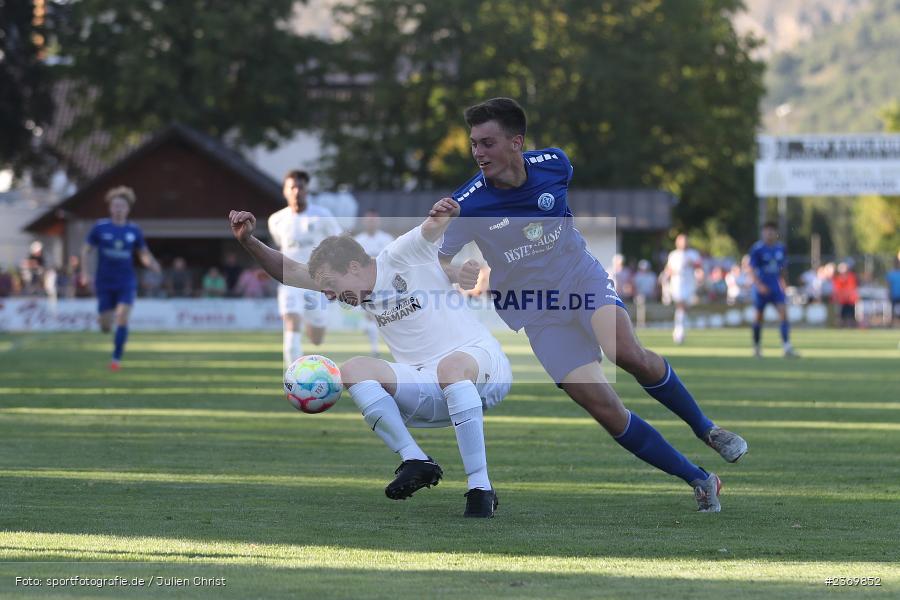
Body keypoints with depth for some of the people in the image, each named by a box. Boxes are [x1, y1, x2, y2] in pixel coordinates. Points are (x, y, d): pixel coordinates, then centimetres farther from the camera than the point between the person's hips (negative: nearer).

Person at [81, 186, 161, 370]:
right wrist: (86, 272, -7)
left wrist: (151, 263, -11)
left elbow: (144, 254, 11)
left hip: (126, 282, 0)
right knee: (105, 325, 1)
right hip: (104, 282, 0)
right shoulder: (100, 228, -1)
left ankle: (116, 358, -10)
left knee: (122, 318, -18)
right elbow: (87, 251, 6)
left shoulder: (134, 231, 2)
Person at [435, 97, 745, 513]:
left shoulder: (554, 164, -10)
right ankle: (699, 481, 2)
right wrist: (452, 273, -39)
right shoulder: (468, 203, -19)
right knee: (605, 409, -11)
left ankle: (706, 429, -5)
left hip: (583, 278, 1)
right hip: (539, 317, -1)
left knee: (627, 354, -29)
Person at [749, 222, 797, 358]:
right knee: (759, 317, 7)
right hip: (762, 288, -3)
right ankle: (756, 347, 25)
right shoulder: (757, 249, -10)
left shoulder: (781, 248, 4)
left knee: (783, 314, -12)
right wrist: (759, 285, -24)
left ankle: (787, 348, -19)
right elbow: (752, 270, -12)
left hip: (776, 287, 3)